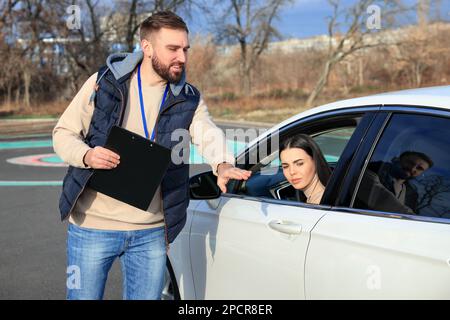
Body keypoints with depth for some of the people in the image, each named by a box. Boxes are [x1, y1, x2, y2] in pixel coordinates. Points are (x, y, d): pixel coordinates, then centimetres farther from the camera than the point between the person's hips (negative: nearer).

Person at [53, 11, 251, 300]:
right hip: (93, 226, -2)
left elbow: (209, 135, -15)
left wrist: (223, 164, -38)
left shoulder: (188, 99, 3)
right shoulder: (104, 82, -3)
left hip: (152, 232, 2)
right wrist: (86, 155, -21)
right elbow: (63, 133, 1)